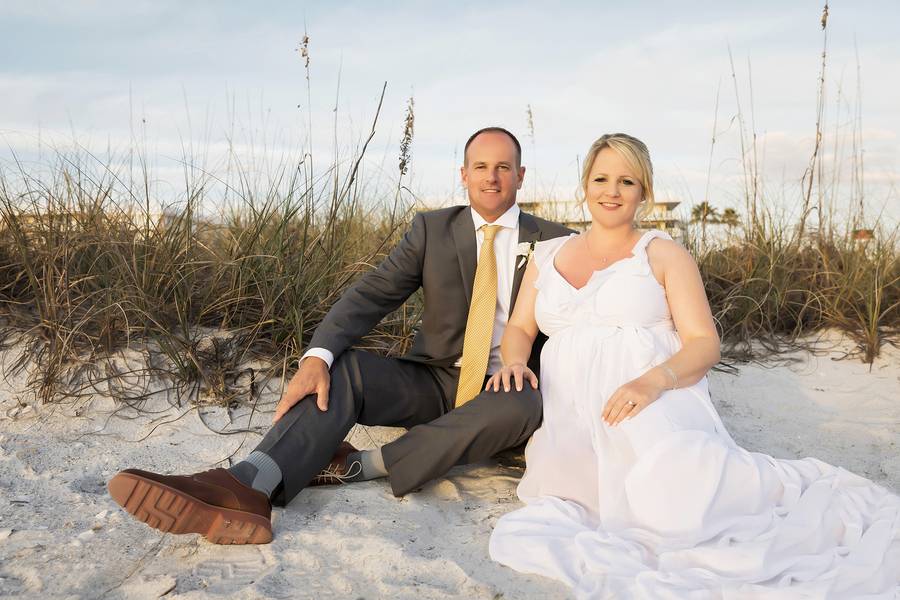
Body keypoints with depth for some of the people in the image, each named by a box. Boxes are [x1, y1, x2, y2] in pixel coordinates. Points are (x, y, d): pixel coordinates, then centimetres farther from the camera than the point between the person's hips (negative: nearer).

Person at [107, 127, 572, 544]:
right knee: (341, 369, -25)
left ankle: (361, 464, -30)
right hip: (434, 380, 1)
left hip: (506, 388, -1)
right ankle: (248, 488, -49)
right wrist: (318, 357, -26)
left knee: (527, 406, -36)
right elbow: (372, 294, -8)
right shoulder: (431, 230, 3)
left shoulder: (552, 242, 2)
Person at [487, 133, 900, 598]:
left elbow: (705, 344, -1)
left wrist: (654, 380, -22)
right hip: (571, 413, 3)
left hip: (647, 404, -3)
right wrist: (514, 362, -7)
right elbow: (519, 329, 18)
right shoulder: (548, 255, 17)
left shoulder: (664, 254, 6)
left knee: (674, 496, -32)